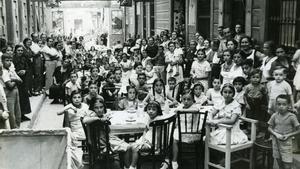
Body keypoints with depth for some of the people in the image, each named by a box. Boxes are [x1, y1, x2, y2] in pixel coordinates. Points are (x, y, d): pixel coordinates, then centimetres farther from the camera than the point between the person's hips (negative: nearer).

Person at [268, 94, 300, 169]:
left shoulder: (291, 117, -11)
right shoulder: (274, 116, -2)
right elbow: (270, 128, 6)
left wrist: (288, 135, -17)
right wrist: (276, 134, -12)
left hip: (286, 143, -3)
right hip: (276, 142, 3)